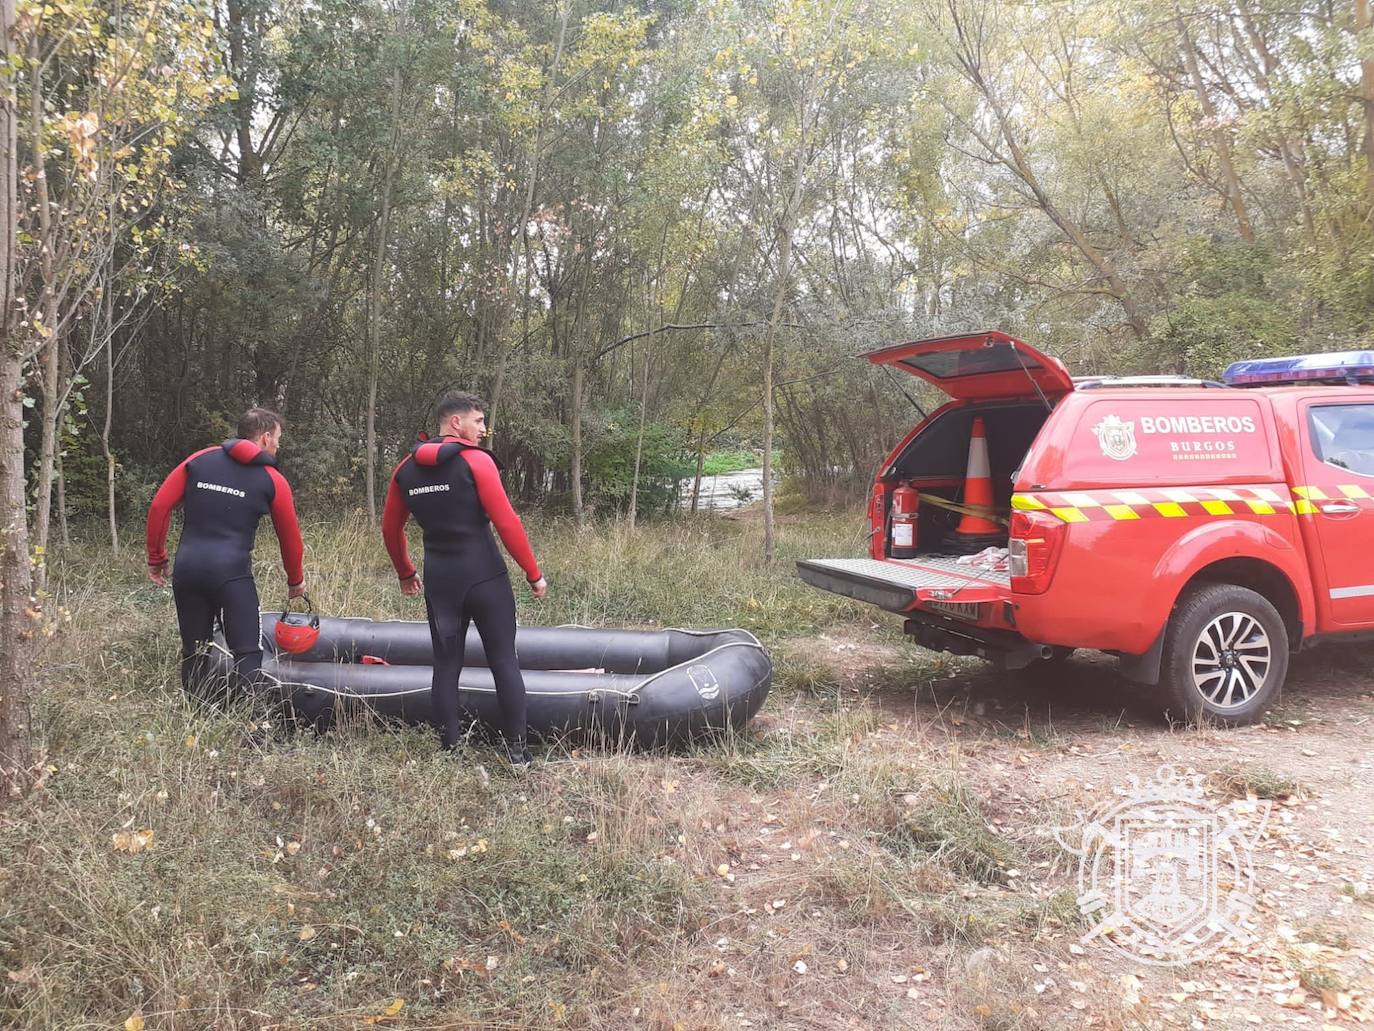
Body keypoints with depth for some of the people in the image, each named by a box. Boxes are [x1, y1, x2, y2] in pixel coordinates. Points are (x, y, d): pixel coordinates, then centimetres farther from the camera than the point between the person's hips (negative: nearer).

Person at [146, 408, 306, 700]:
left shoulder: (199, 460, 10)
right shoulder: (273, 481, 3)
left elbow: (159, 507, 7)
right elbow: (290, 536, 11)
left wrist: (156, 559, 15)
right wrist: (295, 581, 25)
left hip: (186, 571, 4)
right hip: (232, 574, -4)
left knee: (192, 652, 15)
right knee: (248, 654, 0)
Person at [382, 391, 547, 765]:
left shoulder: (406, 469, 8)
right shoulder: (476, 461, -9)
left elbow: (390, 530, 16)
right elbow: (507, 522, -12)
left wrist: (405, 573, 30)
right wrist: (534, 574, -6)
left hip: (439, 580, 5)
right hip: (486, 578, -5)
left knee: (446, 666, 11)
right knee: (504, 662, 3)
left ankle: (450, 750, 15)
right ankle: (517, 749, 4)